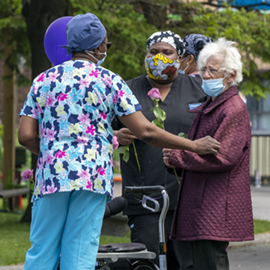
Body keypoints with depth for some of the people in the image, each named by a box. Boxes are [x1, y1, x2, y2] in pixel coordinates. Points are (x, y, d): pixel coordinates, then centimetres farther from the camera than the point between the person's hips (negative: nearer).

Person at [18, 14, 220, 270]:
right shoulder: (109, 81, 1)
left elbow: (26, 136, 3)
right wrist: (194, 145, 4)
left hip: (50, 175, 2)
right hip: (92, 177, -2)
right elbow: (145, 131, -4)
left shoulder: (43, 80, 9)